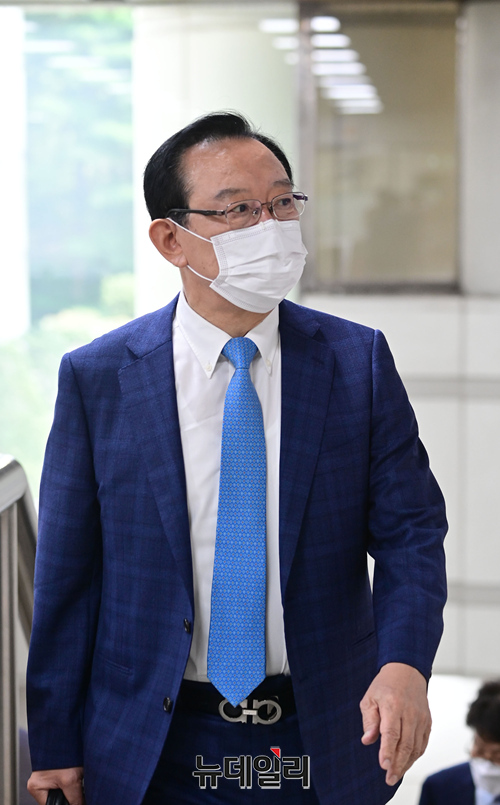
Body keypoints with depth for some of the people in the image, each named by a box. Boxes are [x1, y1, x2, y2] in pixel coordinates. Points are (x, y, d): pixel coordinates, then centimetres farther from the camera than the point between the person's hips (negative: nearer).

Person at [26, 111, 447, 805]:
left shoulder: (359, 362, -2)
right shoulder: (97, 379, -5)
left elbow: (411, 528, -6)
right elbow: (67, 573, -3)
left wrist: (404, 663, -24)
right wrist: (57, 747, -3)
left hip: (326, 746, 2)